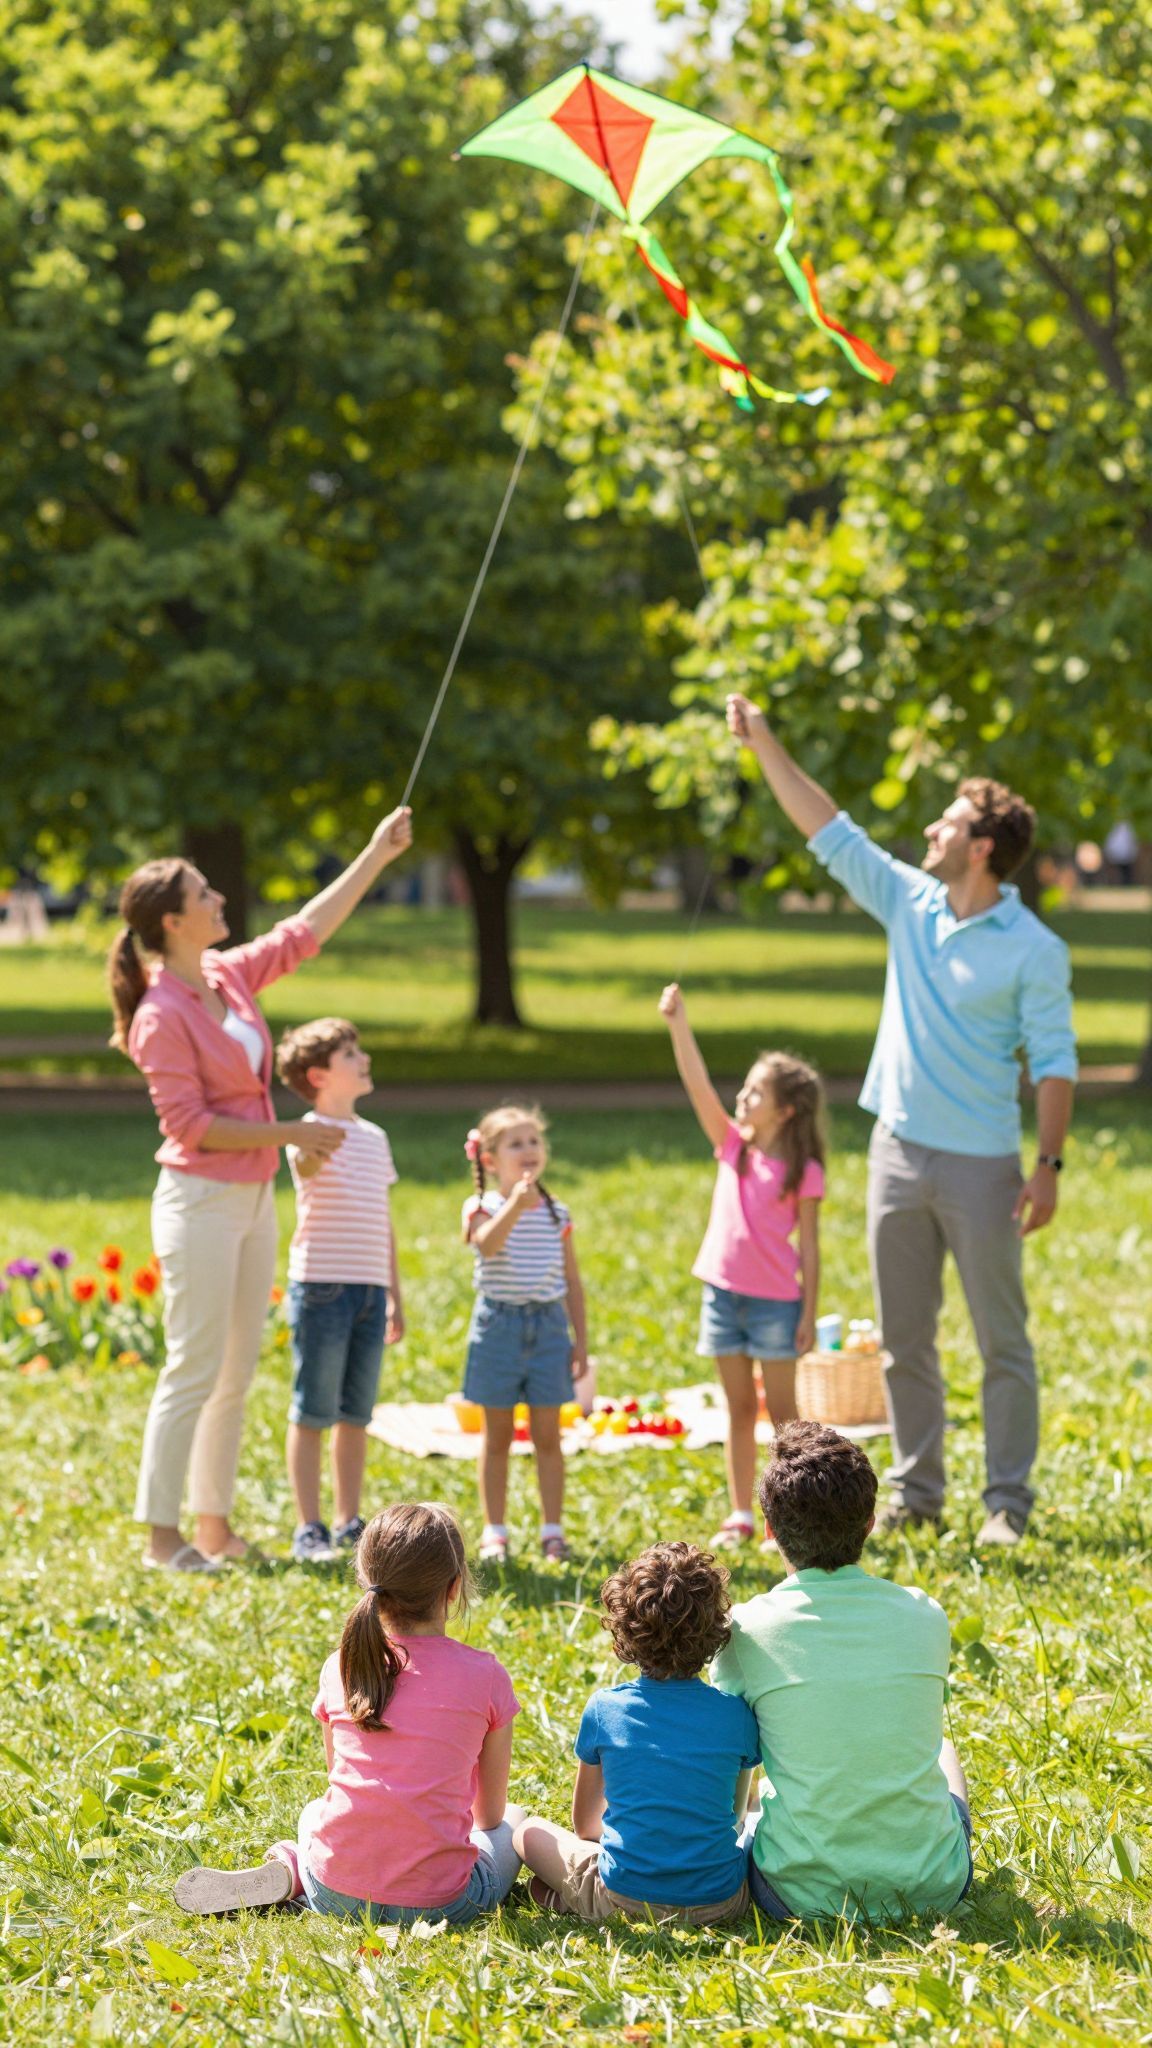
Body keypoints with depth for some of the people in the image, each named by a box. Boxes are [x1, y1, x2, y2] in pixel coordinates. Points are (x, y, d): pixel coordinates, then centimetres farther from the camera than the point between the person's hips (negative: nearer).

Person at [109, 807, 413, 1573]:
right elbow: (190, 1127, -19)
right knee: (196, 1369, -6)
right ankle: (162, 1533, 1)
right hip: (200, 1201, -8)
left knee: (237, 1371, 11)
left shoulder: (231, 977, 6)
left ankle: (216, 1524, 18)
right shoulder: (162, 1016, -17)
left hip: (253, 1199, 8)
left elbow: (304, 933, 17)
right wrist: (291, 1134, -17)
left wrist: (378, 855, 16)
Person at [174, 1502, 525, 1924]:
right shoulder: (485, 1676, -6)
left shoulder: (341, 1668, 2)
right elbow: (489, 1812, 7)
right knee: (513, 1821, 27)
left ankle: (285, 1874, 2)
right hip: (437, 1903, -4)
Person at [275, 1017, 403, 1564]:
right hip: (322, 1287, -7)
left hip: (370, 1290, 7)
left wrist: (395, 1295, 21)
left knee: (357, 1415, 11)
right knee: (313, 1414, -2)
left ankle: (349, 1524, 18)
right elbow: (306, 1163, -33)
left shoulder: (374, 1137, 17)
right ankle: (308, 1530, 2)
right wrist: (318, 1143, -56)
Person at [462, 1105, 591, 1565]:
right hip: (498, 1324, -2)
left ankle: (552, 1530, 9)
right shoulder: (482, 1207, -4)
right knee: (497, 1434, 5)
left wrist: (581, 1344, 7)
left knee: (547, 1434, 3)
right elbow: (487, 1243, -28)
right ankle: (494, 1531, 11)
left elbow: (572, 1282, 10)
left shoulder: (557, 1214, 5)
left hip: (548, 1325, 2)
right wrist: (516, 1204, -43)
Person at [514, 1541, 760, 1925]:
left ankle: (565, 1899, 2)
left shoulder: (603, 1709, -4)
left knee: (529, 1831, 23)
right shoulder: (737, 1715, -3)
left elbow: (584, 1824, 9)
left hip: (624, 1898, 0)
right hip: (720, 1902, 0)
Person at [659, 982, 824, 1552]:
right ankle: (740, 1515, 15)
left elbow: (809, 1247, -7)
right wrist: (678, 1024, -17)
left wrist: (809, 1314, -8)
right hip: (723, 1292, 4)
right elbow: (698, 1085, -7)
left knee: (781, 1409, 3)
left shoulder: (803, 1172, -8)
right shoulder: (731, 1145, 3)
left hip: (775, 1300, -4)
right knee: (739, 1408, 10)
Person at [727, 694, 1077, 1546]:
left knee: (1003, 1342, 0)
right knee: (905, 1341, 10)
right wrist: (765, 745, 8)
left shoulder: (1035, 951, -10)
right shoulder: (911, 904, 6)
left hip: (980, 1164, -6)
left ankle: (1008, 1500, 6)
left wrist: (1050, 1166, -14)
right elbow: (831, 832, 10)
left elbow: (1055, 1062, -9)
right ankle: (917, 1491, 19)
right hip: (899, 1152, 6)